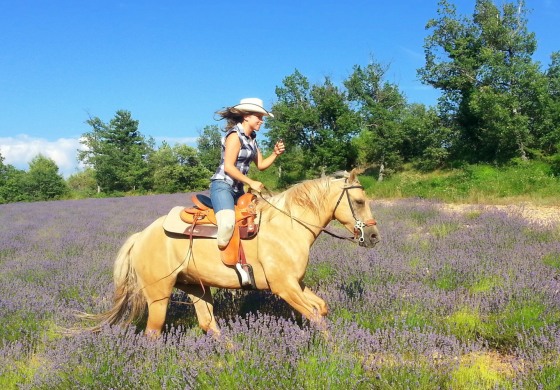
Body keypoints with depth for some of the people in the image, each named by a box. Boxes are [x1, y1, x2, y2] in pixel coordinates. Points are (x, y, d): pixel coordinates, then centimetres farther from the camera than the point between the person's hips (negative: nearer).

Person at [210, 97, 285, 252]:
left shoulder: (252, 138, 13)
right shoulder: (235, 135, -12)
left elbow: (261, 165, 18)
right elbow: (228, 167, -17)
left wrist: (275, 153, 1)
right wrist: (251, 183, -16)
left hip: (238, 189, 10)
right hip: (222, 186, -10)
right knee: (228, 223, -32)